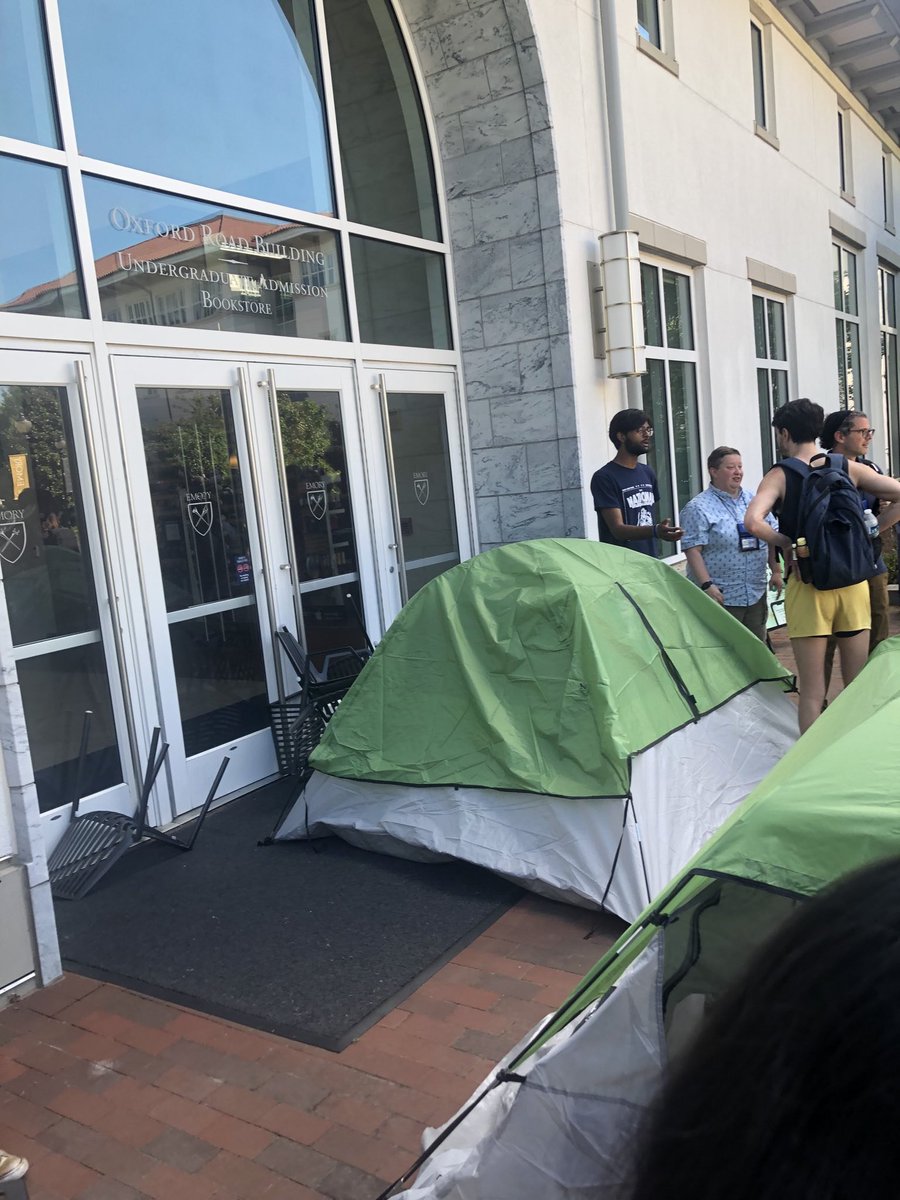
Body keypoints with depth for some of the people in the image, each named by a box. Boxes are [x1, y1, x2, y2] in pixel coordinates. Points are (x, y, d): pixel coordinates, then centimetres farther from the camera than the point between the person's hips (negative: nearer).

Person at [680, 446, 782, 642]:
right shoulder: (698, 508, -8)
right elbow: (692, 550, -15)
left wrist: (776, 572, 11)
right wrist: (707, 585, -21)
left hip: (756, 594, 7)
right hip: (721, 597, -7)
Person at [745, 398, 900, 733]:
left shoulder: (780, 476, -6)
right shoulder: (849, 468, 4)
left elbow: (753, 521, -22)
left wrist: (784, 541, -7)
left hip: (807, 586, -3)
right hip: (854, 582, 4)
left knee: (812, 690, 4)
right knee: (858, 685, 15)